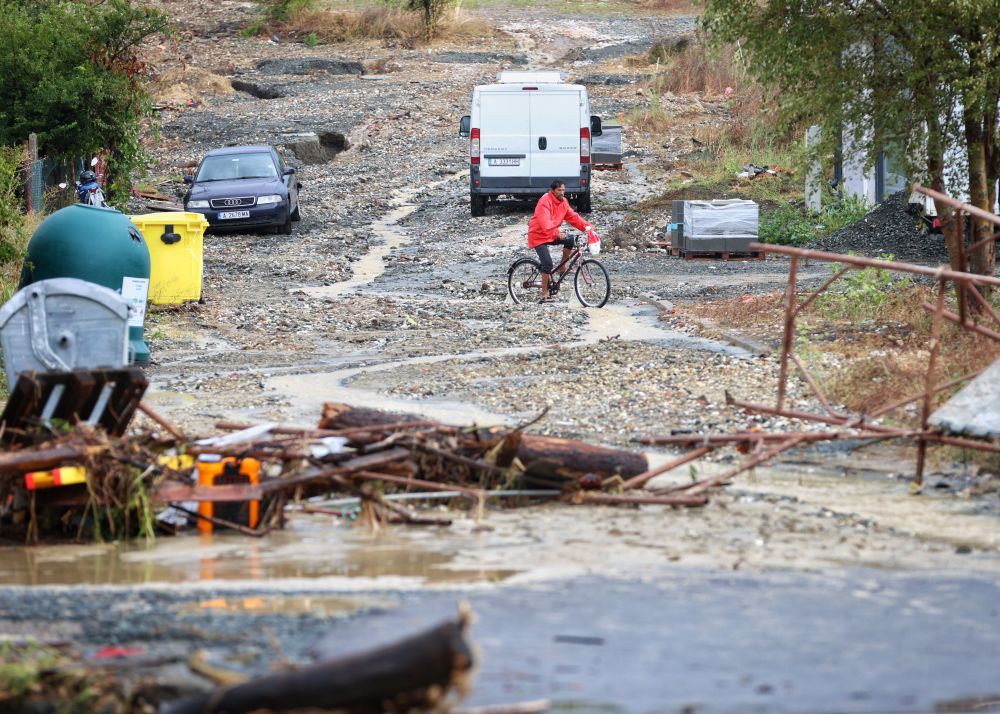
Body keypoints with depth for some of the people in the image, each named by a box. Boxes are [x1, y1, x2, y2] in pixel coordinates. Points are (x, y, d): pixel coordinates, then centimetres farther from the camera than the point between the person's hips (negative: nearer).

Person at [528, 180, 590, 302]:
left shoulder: (563, 202, 3)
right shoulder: (544, 202, -23)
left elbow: (572, 216, 3)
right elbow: (545, 222, -35)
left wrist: (585, 226, -10)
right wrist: (556, 234, -46)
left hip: (552, 235, 7)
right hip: (538, 236, -7)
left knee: (570, 240, -16)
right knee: (547, 263, -19)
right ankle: (544, 294, -12)